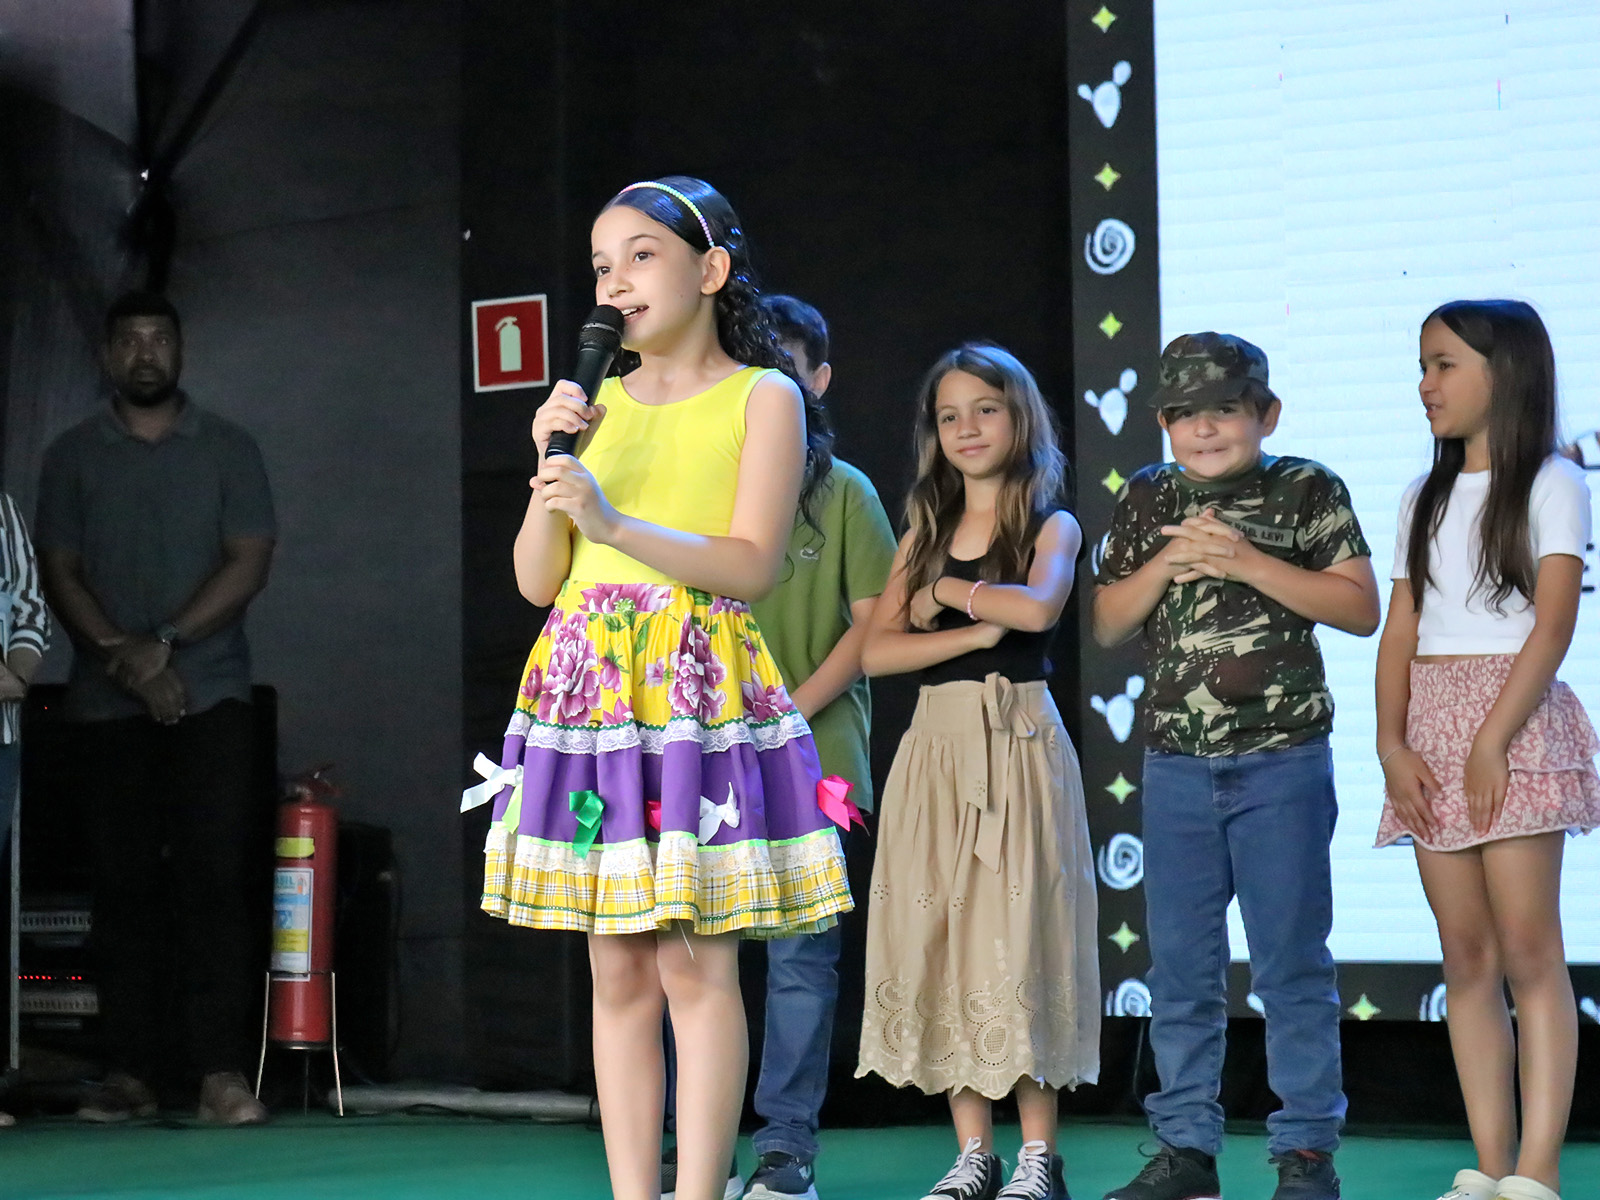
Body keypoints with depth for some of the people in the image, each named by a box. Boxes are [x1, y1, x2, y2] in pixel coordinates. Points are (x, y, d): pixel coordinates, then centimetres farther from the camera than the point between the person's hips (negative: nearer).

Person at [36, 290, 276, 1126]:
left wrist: (164, 644, -11)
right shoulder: (72, 456, 10)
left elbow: (249, 562, -1)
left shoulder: (228, 450, 8)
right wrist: (126, 659, -9)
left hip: (210, 697, -1)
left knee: (215, 876, -10)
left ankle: (221, 1072, -13)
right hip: (109, 704, 2)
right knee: (123, 884, 1)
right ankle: (128, 1072, 2)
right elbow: (59, 575, 4)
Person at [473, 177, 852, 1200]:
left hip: (700, 684, -4)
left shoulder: (764, 397, 2)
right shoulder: (596, 404, 15)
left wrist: (612, 521, -19)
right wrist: (552, 466, -3)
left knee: (696, 963, -8)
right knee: (618, 970, 4)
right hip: (587, 684, 5)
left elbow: (752, 565, -10)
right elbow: (538, 580, 12)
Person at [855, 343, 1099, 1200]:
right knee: (938, 937, 0)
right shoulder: (925, 532, 14)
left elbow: (1036, 607, -18)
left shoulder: (1051, 525, 4)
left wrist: (945, 592, -6)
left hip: (1018, 743, -4)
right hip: (935, 744, 4)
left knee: (1017, 934, -7)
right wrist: (976, 631, -9)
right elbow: (876, 651, 2)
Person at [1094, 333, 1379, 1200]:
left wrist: (1249, 562, -14)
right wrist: (1168, 559, -8)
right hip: (1176, 767, 4)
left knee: (1290, 961, 0)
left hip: (1282, 765, -3)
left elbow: (1360, 609, -7)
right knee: (1181, 966, 8)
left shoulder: (1308, 492, 0)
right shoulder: (1148, 501, 9)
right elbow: (1106, 624, 9)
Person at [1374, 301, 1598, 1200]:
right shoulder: (1425, 500, 17)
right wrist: (1392, 742, -3)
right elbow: (1400, 632, 11)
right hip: (1431, 731, 6)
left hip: (1515, 722, -6)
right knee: (1467, 956, 4)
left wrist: (1493, 739, -17)